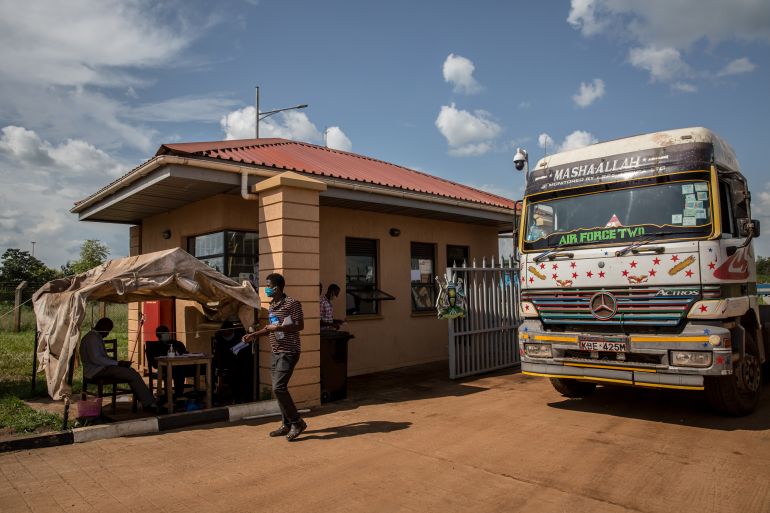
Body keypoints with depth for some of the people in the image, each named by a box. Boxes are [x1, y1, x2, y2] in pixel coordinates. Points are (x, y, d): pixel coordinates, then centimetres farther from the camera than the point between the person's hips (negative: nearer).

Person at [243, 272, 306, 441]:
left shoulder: (292, 303, -13)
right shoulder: (272, 305, 14)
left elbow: (300, 326, -17)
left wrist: (278, 328, -24)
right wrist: (254, 335, 16)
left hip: (288, 352, -9)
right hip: (275, 352, 9)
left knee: (279, 388, -15)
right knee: (278, 389, 10)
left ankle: (297, 422, -3)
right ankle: (287, 424, 21)